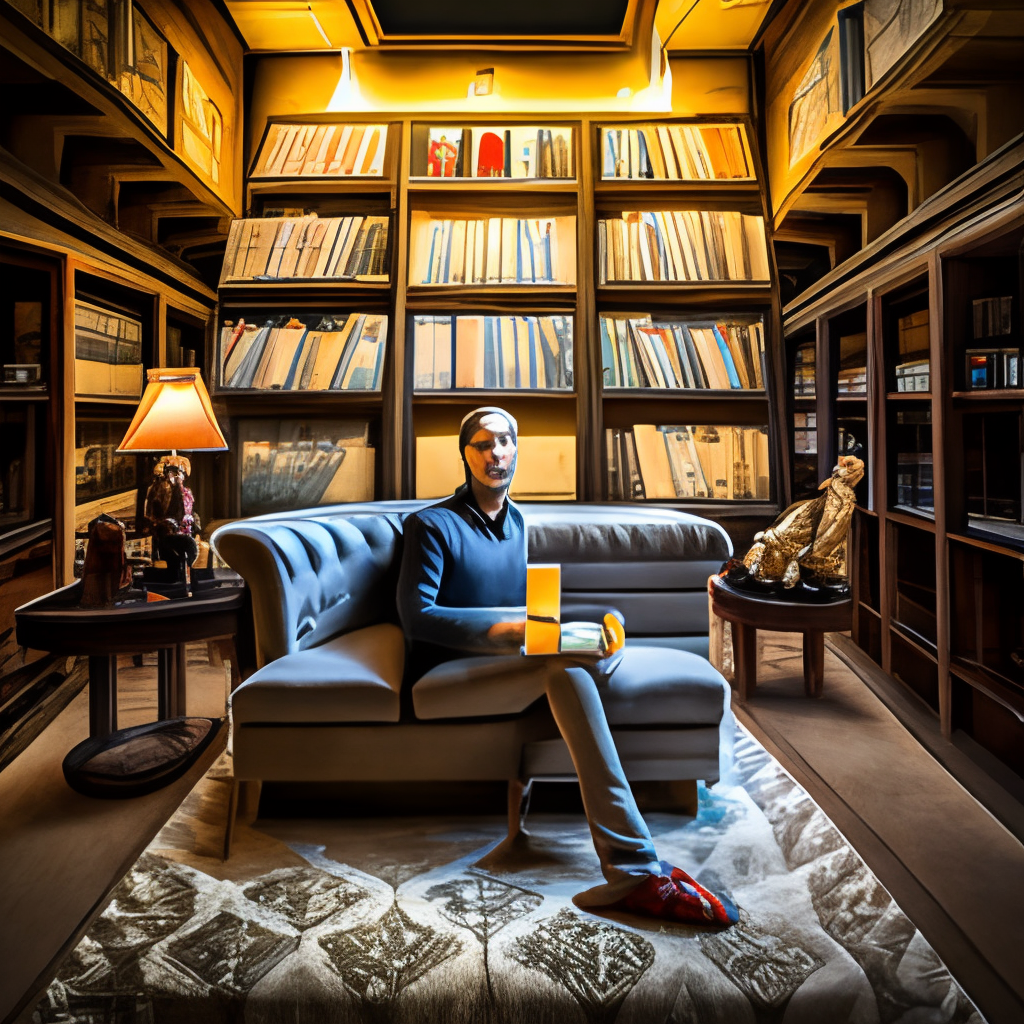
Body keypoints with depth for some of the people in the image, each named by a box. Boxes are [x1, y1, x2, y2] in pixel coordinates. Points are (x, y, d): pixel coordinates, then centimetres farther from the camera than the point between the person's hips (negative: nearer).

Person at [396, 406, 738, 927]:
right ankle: (635, 872, -36)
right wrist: (508, 628, -21)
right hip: (446, 676, -7)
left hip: (503, 664, 7)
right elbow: (416, 616, -11)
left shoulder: (515, 521, 21)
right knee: (567, 665, -36)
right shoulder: (433, 524, 0)